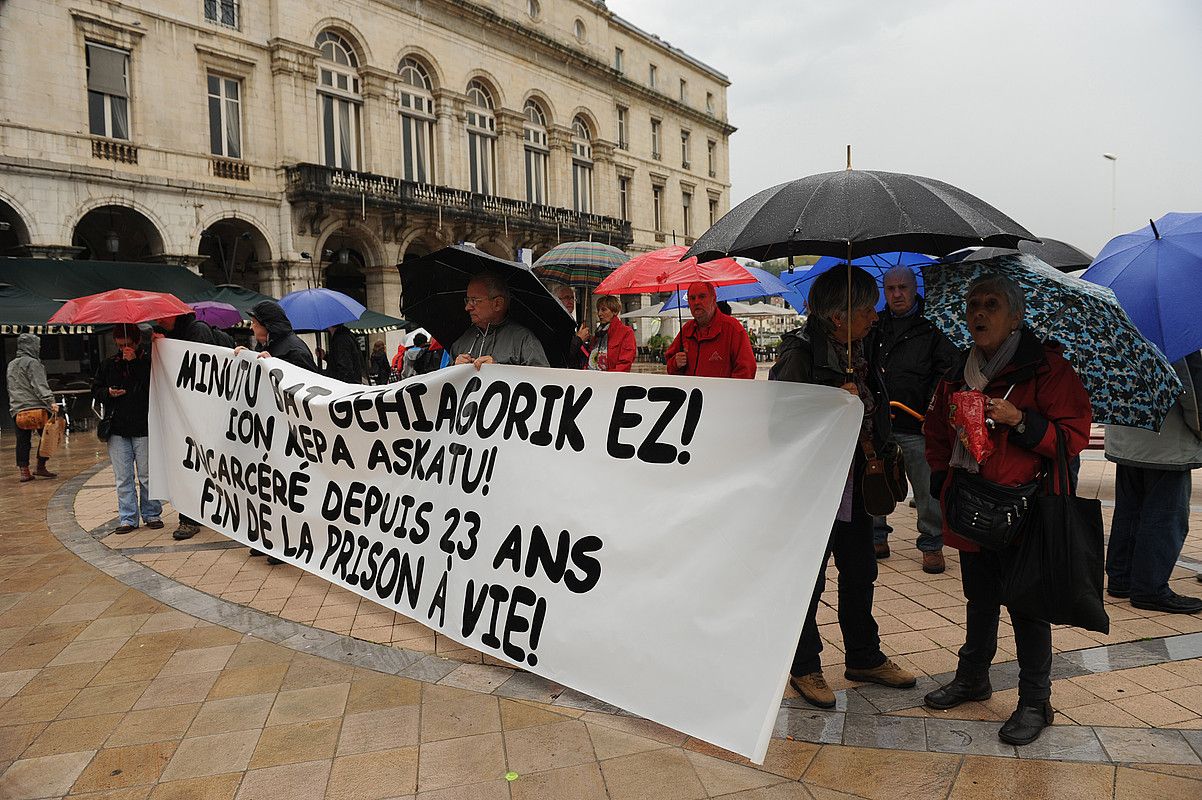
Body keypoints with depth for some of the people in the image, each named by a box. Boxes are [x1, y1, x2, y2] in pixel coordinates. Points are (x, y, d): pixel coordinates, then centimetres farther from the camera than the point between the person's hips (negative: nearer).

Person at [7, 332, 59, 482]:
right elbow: (40, 385, -18)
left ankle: (24, 470, 4)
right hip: (36, 407, -7)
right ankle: (41, 467, 3)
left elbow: (11, 388, 25)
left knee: (23, 441, 7)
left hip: (16, 409, 7)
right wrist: (50, 401, -25)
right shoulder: (32, 362, -6)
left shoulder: (11, 365, 19)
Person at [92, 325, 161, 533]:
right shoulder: (109, 364, 12)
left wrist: (135, 362, -17)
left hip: (143, 428, -4)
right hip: (117, 429, 4)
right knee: (123, 477, 6)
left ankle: (151, 514, 16)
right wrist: (108, 393, -3)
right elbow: (95, 389, 19)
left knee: (146, 475, 3)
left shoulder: (149, 361, -2)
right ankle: (128, 518, 13)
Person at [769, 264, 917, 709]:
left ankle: (863, 658, 38)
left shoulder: (859, 351, 7)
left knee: (860, 574, 19)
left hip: (855, 485, 8)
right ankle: (804, 668, 25)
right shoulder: (799, 354, -18)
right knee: (808, 582, 6)